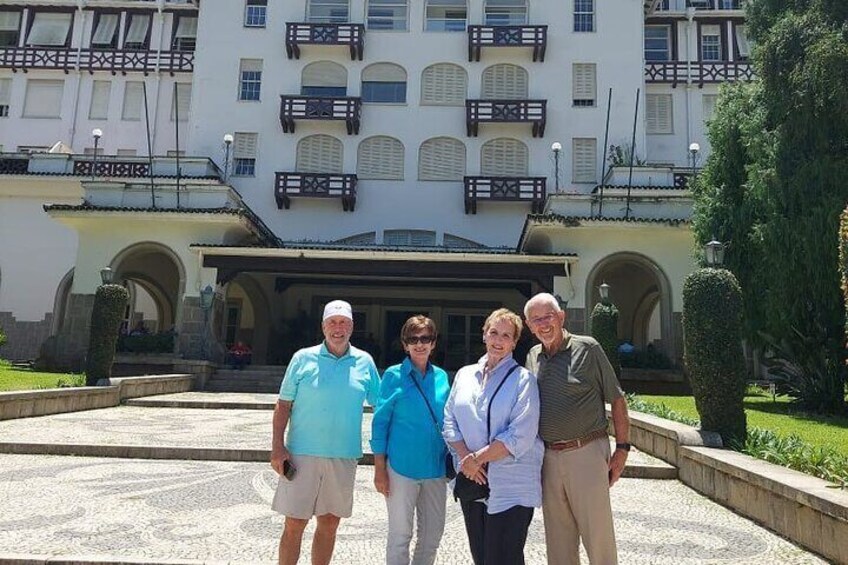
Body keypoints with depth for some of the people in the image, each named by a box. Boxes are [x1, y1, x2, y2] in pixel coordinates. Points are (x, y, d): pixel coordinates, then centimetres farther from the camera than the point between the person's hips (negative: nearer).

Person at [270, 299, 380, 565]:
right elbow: (283, 405, 0)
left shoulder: (365, 362, 4)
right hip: (302, 454, -2)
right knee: (293, 526, 4)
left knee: (329, 524, 13)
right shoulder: (303, 358, -1)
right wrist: (277, 447, -8)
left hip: (344, 457, 2)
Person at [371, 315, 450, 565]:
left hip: (435, 467, 4)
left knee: (433, 534, 14)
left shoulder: (441, 376, 5)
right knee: (400, 535, 6)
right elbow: (380, 422, -5)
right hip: (402, 467, -4)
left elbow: (446, 421, 13)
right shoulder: (393, 375, -6)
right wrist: (379, 468, -8)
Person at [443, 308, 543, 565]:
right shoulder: (464, 374, 10)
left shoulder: (523, 378, -6)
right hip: (471, 480, 5)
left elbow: (521, 436, -13)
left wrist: (477, 458, -14)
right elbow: (449, 421, 7)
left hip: (510, 487, -4)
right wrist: (465, 457, -8)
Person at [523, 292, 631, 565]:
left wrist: (622, 449, -5)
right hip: (548, 457, 5)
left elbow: (617, 400, -2)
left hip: (586, 453, -5)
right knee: (558, 539, 14)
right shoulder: (532, 357, 10)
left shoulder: (587, 348, -5)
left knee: (598, 536, 3)